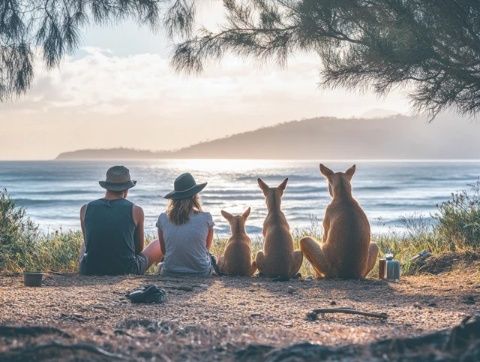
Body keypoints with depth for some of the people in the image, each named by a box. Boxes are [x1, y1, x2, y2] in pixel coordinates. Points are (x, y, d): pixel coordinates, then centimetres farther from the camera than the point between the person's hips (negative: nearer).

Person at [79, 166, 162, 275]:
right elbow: (139, 248, 7)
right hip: (126, 271, -3)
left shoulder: (86, 209, 0)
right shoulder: (135, 211, -6)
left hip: (90, 271, 3)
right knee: (158, 246, 26)